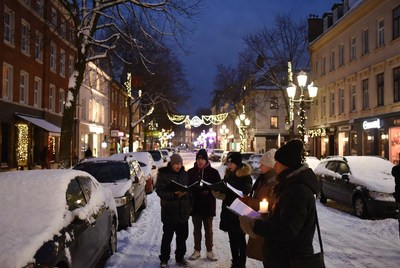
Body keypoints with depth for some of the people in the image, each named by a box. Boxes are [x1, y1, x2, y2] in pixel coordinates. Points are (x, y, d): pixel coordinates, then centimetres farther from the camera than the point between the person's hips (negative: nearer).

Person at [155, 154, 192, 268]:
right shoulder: (163, 174, -7)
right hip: (169, 211, -4)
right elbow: (159, 191, -13)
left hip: (183, 211, 4)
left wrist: (190, 206, 7)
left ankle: (180, 258, 27)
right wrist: (174, 194, -25)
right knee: (167, 236, 4)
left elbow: (189, 190, 11)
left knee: (183, 236, 11)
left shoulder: (184, 174, 6)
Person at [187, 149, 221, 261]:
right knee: (196, 229, 11)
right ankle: (197, 250, 23)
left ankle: (209, 251, 21)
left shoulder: (213, 172, -3)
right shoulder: (191, 172, 1)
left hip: (209, 205, -1)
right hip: (195, 205, 1)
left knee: (208, 229, 10)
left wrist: (209, 192, -20)